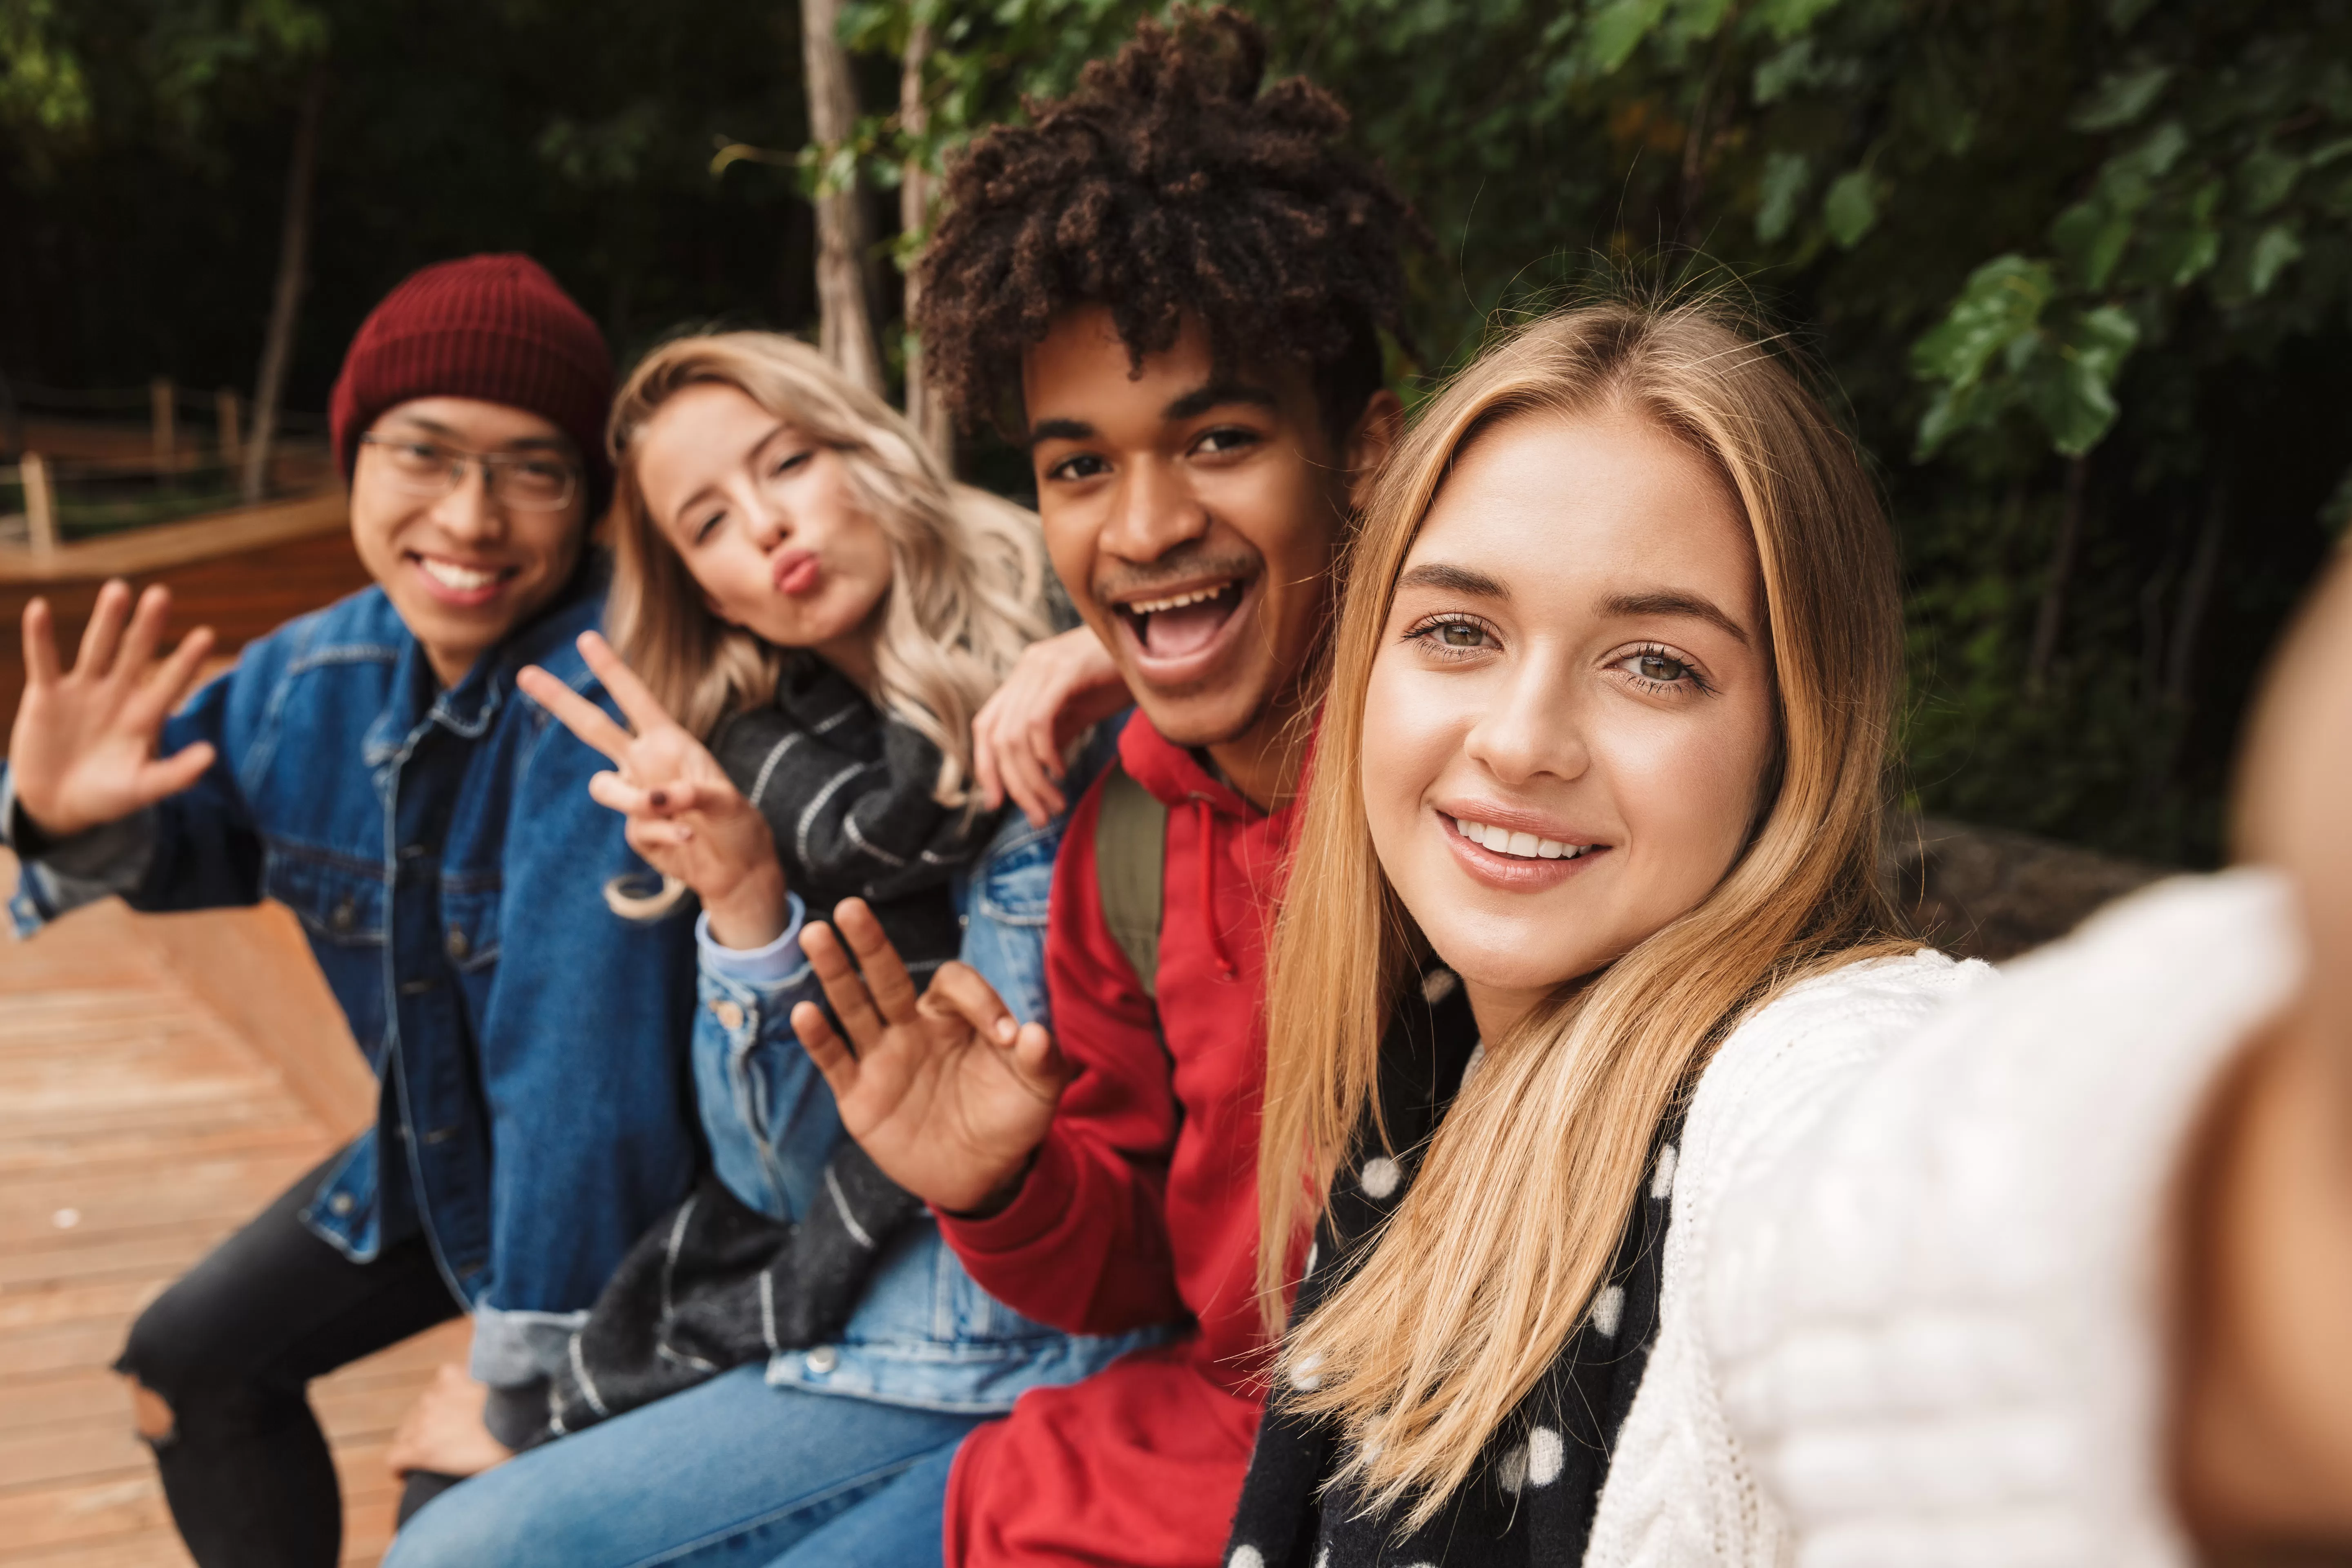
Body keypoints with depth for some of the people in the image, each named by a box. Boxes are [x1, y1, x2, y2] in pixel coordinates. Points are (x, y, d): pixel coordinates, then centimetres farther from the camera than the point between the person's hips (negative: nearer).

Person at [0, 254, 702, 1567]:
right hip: (436, 1150, 8)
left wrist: (527, 1384, -30)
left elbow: (587, 1062, -36)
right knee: (186, 1366, 19)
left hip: (636, 1182, -7)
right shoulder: (319, 676, -9)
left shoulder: (605, 695, -34)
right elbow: (200, 834, 10)